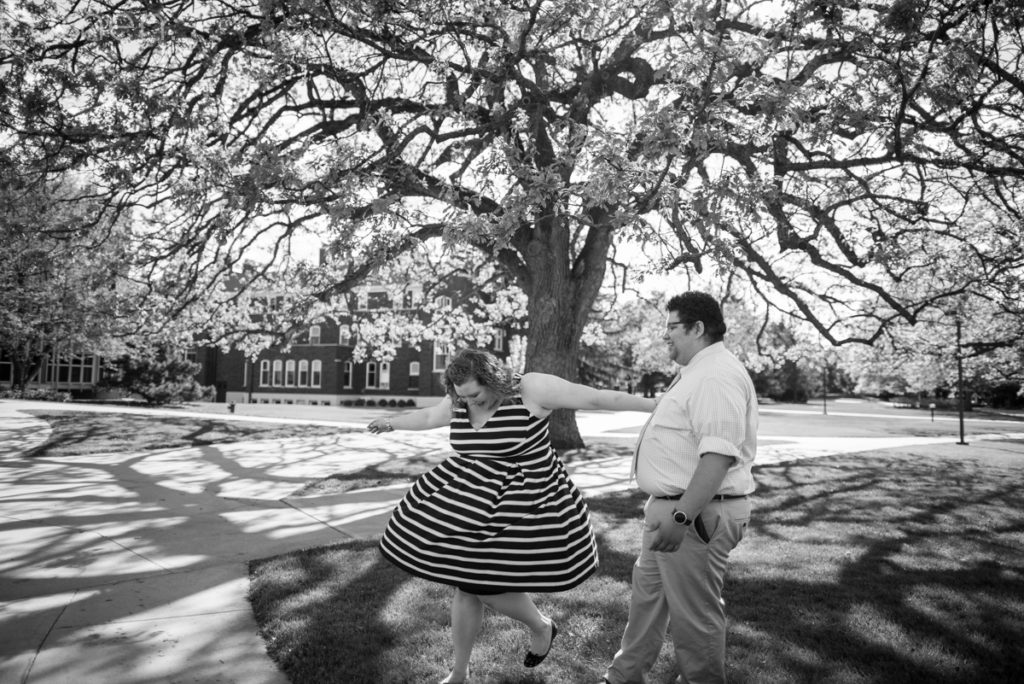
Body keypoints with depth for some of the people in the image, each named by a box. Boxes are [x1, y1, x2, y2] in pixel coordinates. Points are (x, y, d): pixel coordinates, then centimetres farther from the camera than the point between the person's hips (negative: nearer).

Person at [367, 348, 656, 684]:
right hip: (471, 504, 6)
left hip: (518, 505, -6)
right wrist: (391, 423, 36)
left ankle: (542, 627, 27)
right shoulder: (460, 400, -2)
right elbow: (428, 416, 19)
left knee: (487, 585, -5)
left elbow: (596, 397, -19)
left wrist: (659, 405, -17)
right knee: (466, 584, 10)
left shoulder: (530, 388, -20)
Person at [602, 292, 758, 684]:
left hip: (696, 514, -11)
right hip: (673, 508, 11)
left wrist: (681, 518, -33)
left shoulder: (717, 376, -20)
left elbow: (718, 456, -30)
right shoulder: (697, 372, 15)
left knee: (694, 616, 5)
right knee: (647, 593, 22)